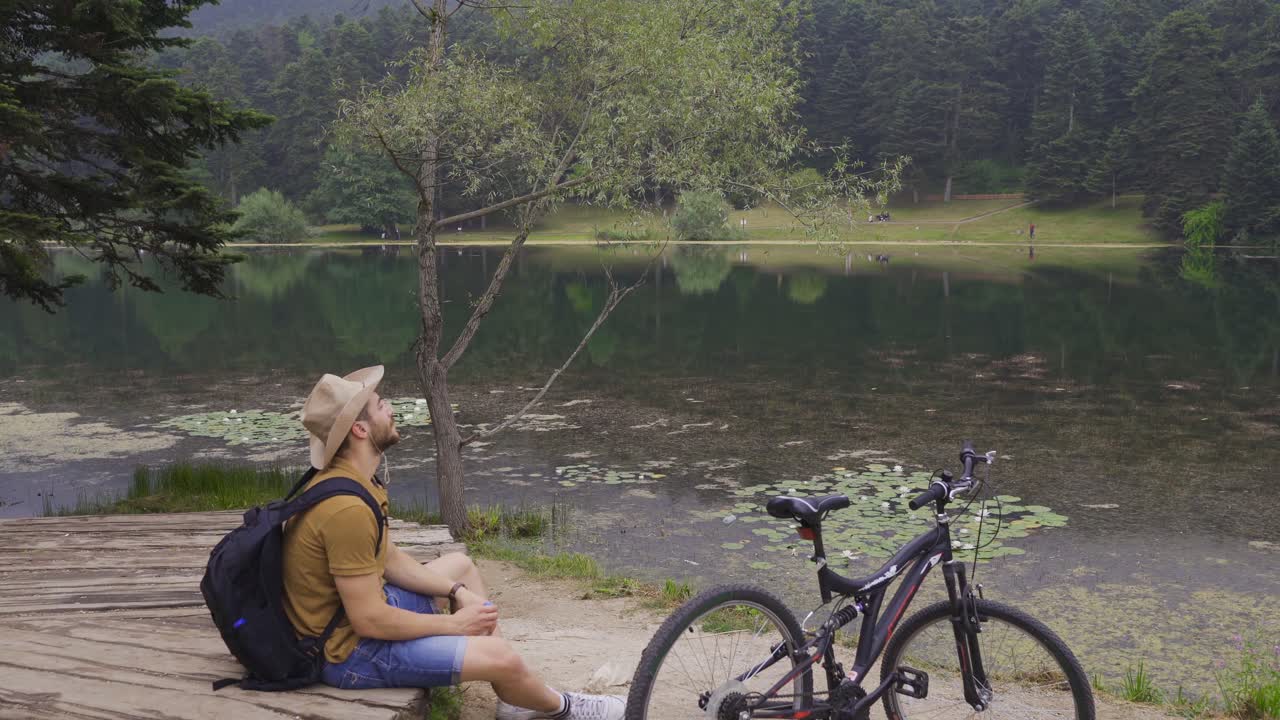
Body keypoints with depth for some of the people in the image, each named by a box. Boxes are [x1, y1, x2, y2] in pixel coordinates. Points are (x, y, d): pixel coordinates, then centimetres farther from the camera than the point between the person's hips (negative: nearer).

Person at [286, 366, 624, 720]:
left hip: (357, 608, 11)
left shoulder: (346, 478, 2)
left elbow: (390, 560, 11)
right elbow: (369, 621, -28)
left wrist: (458, 592, 1)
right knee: (500, 655, -16)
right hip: (348, 648, -11)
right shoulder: (347, 507, -30)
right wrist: (454, 624, -15)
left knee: (460, 564, 22)